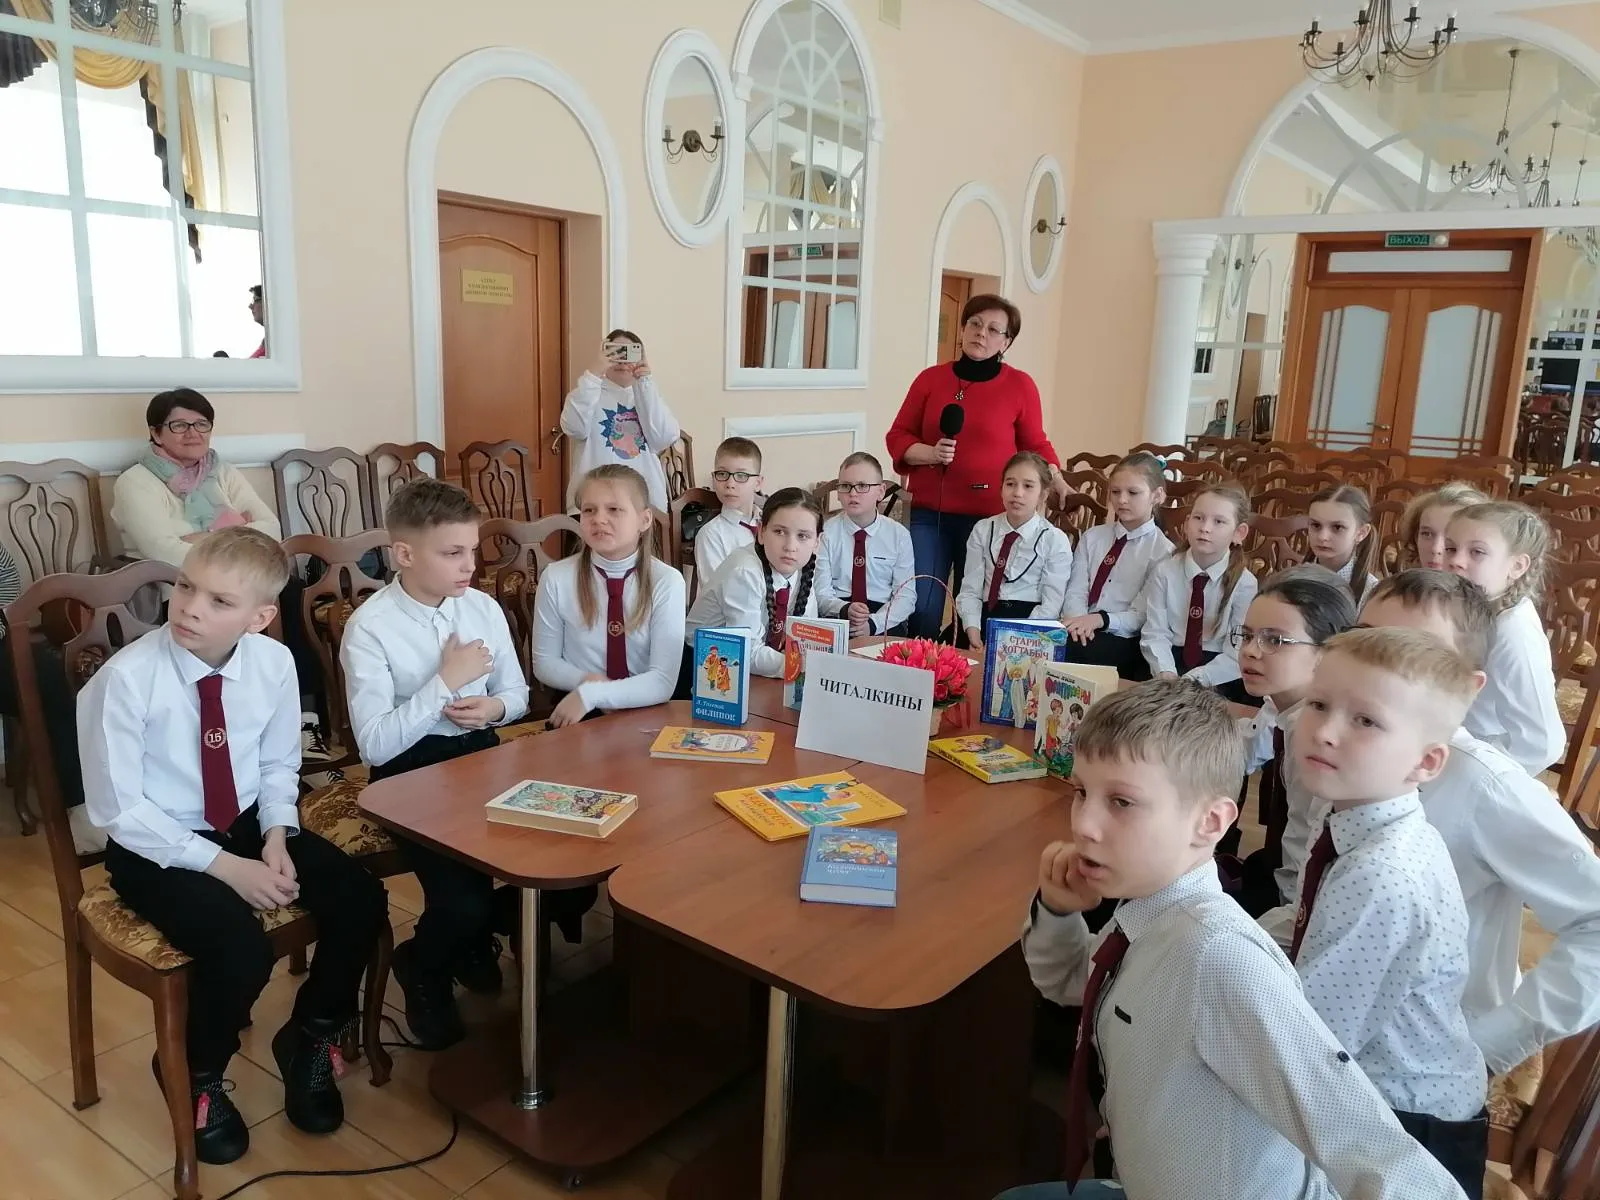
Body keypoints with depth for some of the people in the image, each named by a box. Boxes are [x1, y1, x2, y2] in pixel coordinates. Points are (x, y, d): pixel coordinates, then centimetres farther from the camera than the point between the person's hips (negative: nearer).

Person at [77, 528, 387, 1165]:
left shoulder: (274, 663, -11)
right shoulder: (126, 678, -23)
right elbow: (119, 811, -17)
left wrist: (276, 835, -13)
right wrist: (223, 866, -22)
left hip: (247, 825, 5)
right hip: (154, 846, -4)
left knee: (361, 900, -12)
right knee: (242, 950, -26)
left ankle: (310, 1039, 16)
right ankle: (196, 1075, 9)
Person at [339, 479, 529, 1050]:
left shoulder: (484, 608, 0)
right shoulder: (369, 627, -15)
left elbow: (518, 693, 13)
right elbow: (375, 745, -20)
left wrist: (494, 708, -10)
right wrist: (446, 680, -22)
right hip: (411, 772, -5)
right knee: (461, 902, -22)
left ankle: (479, 935, 20)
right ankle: (423, 967, 17)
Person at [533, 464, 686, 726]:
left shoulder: (667, 582, -9)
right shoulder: (556, 578, -5)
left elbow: (663, 682, -13)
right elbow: (544, 662, 6)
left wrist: (590, 695, -22)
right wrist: (584, 681, -12)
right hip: (574, 714, 0)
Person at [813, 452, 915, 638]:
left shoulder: (899, 535, 5)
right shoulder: (826, 533, 3)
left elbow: (905, 595, 1)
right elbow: (821, 592, -1)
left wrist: (874, 623, -17)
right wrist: (844, 610, -24)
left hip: (884, 623, 1)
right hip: (836, 618, -1)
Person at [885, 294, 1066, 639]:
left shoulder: (1020, 385, 2)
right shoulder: (931, 378, 5)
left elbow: (1035, 445, 10)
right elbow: (898, 435, 7)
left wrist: (1057, 482, 0)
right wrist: (930, 453, -10)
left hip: (989, 517, -1)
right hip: (928, 513, 2)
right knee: (920, 609, -2)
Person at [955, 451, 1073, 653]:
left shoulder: (1056, 540, 1)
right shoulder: (982, 530, 9)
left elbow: (1051, 605, -5)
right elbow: (970, 590, 4)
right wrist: (973, 631, -13)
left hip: (1031, 619, -3)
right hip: (987, 617, 3)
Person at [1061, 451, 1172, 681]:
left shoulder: (1162, 550, 2)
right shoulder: (1092, 537, 15)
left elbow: (1141, 616, -5)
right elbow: (1075, 592, 5)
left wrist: (1101, 619, -22)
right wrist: (1079, 621, -17)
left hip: (1124, 642, -3)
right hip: (1082, 631, 3)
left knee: (1072, 650, -32)